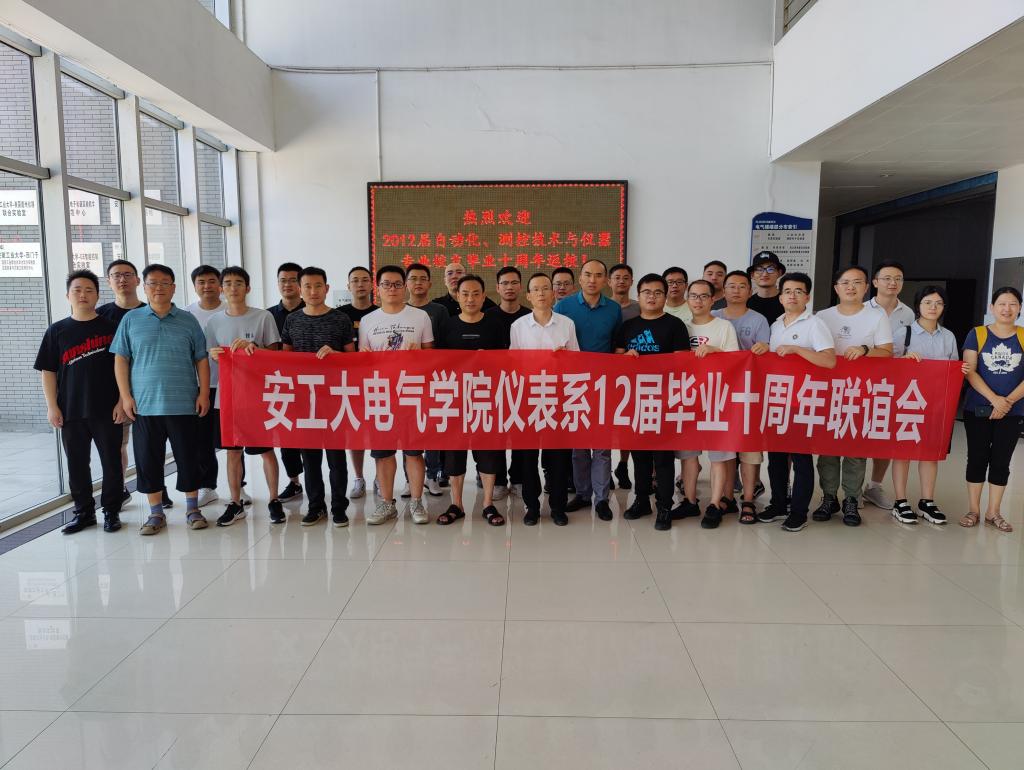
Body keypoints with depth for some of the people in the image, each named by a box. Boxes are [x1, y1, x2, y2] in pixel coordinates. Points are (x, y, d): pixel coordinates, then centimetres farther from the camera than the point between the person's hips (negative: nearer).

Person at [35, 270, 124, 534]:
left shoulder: (111, 328, 1)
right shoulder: (57, 331, 7)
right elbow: (48, 371, 7)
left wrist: (122, 401, -6)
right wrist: (52, 407, 0)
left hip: (107, 411, -2)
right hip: (71, 413, 2)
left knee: (112, 463, 4)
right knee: (77, 464, 10)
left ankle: (111, 511, 17)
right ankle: (84, 512, 23)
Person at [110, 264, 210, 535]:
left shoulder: (188, 320, 6)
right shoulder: (131, 319, 6)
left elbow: (201, 360, 6)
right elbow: (120, 360, 5)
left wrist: (204, 393, -2)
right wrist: (125, 396, -2)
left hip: (183, 404, -1)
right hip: (144, 405, 1)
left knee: (188, 457, 5)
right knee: (148, 460, 7)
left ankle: (192, 508, 20)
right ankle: (156, 512, 20)